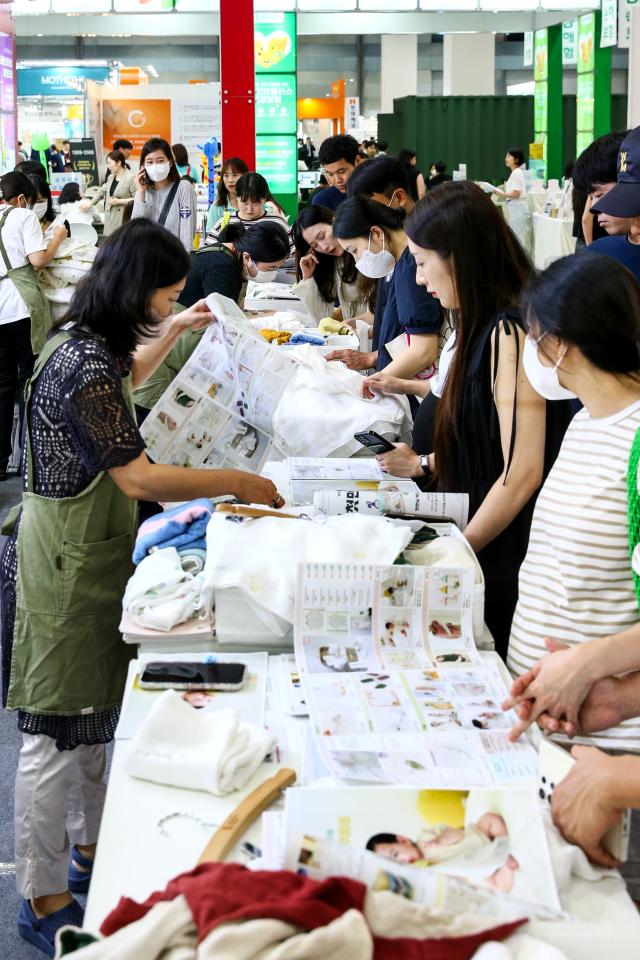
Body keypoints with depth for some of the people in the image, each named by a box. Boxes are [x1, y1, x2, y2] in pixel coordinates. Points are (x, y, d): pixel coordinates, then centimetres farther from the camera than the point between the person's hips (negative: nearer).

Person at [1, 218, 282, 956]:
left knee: (92, 717, 21)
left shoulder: (86, 341, 6)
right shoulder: (85, 367, -25)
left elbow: (124, 379, 32)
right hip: (67, 563, -10)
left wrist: (174, 332, 26)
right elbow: (139, 478, -27)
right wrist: (237, 483, -19)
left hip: (89, 555, 10)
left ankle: (89, 851, 37)